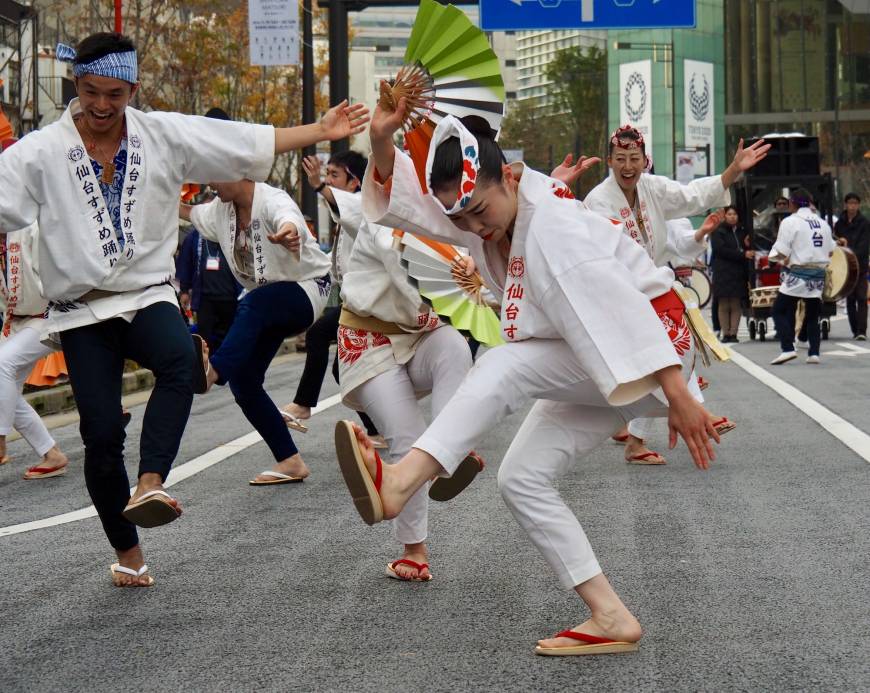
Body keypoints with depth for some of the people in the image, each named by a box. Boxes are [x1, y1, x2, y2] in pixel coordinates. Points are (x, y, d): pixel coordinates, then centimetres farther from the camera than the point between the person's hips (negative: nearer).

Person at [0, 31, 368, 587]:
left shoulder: (165, 135, 2)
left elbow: (253, 143, 5)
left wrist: (323, 131, 4)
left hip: (148, 296, 1)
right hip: (82, 313, 0)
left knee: (181, 361, -34)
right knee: (102, 431, -5)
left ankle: (149, 485, -41)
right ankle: (128, 552, 14)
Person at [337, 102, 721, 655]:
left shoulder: (553, 227, -26)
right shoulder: (487, 214, 0)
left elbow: (625, 309, -32)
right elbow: (401, 196, 0)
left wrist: (678, 396, -35)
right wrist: (382, 142, -22)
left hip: (652, 344, -10)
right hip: (589, 370, 10)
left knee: (504, 368, -29)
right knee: (523, 478, 2)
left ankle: (399, 484, -42)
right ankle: (612, 619, 0)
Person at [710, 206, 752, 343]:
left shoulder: (742, 232, 15)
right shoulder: (718, 232, 2)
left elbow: (747, 251, 15)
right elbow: (721, 250, -11)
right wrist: (743, 254, -17)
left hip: (739, 274, 3)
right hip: (723, 273, -3)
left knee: (736, 305, -3)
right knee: (724, 305, -3)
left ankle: (733, 333, -3)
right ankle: (725, 334, -1)